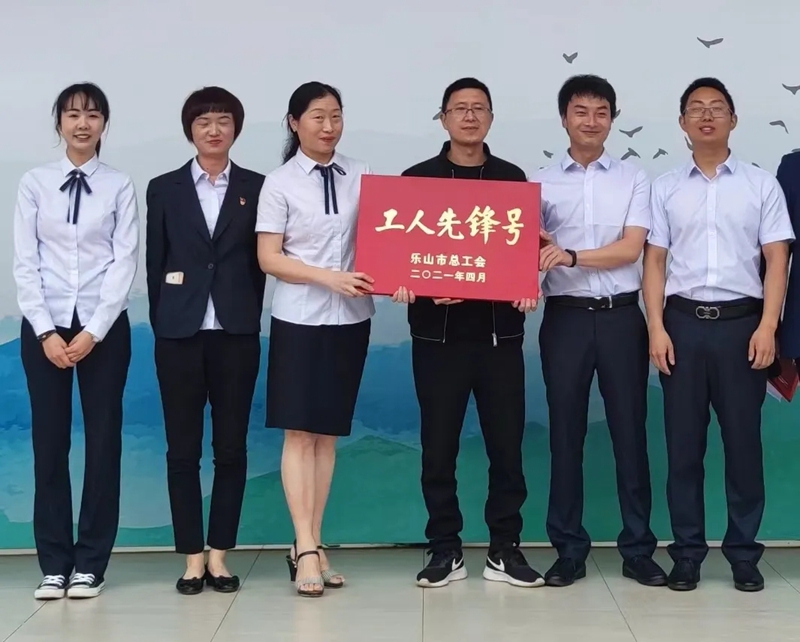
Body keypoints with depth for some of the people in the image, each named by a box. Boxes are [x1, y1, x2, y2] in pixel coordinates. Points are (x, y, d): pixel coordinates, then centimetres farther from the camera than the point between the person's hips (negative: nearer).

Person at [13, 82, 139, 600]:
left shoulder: (121, 187, 1)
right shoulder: (35, 184, 4)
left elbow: (125, 262, -4)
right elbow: (25, 263, 0)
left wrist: (94, 331, -12)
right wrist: (46, 331, -9)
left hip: (104, 327, -1)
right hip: (44, 326, 1)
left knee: (103, 442, 3)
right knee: (50, 443, 4)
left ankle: (90, 564, 12)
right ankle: (54, 565, 13)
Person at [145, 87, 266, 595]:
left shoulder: (256, 187, 7)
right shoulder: (164, 189, 8)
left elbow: (261, 262, 5)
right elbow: (155, 265, 7)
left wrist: (251, 320, -1)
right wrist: (163, 323, 1)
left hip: (236, 332, 0)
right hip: (179, 332, 0)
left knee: (231, 446, 4)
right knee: (183, 448, 3)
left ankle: (219, 554, 12)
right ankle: (193, 557, 11)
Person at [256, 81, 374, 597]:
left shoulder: (360, 176, 4)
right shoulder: (280, 183, -3)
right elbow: (269, 258, -7)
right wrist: (329, 277, -18)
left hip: (351, 319, 3)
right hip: (299, 319, -3)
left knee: (328, 433, 9)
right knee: (299, 432, -3)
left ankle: (313, 544, 16)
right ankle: (306, 549, 0)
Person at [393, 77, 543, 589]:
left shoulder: (512, 178, 9)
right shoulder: (417, 178, 6)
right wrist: (405, 284, -15)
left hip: (500, 329, 1)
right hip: (438, 330, -1)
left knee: (507, 442, 3)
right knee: (439, 445, 4)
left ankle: (505, 550, 14)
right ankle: (445, 550, 14)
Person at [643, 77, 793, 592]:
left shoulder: (762, 184, 5)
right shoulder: (666, 188, 8)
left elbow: (776, 260, 1)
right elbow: (655, 260, 6)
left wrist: (767, 327, -9)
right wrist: (657, 328, -4)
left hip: (741, 321, -1)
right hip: (683, 321, 1)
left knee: (744, 439, 3)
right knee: (684, 441, 4)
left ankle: (744, 551, 14)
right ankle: (688, 551, 13)